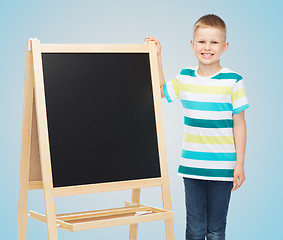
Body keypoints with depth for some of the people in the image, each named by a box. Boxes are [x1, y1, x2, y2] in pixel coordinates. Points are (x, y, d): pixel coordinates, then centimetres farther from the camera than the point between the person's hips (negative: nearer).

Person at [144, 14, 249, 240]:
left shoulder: (233, 81, -6)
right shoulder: (184, 77, 5)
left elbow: (239, 124, -3)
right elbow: (161, 91, 25)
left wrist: (240, 164, -4)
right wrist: (157, 55, 17)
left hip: (222, 169, -3)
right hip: (191, 166, 3)